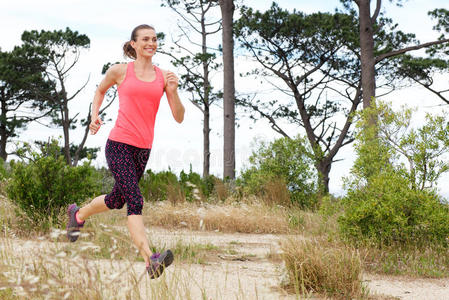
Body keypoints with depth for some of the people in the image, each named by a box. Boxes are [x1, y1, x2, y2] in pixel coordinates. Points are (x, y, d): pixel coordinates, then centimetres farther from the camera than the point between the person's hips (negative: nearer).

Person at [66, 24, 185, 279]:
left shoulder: (164, 76, 7)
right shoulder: (120, 71, 1)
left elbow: (179, 117, 3)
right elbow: (100, 90, 22)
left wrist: (173, 90, -13)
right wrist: (95, 115, 7)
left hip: (143, 148, 5)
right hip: (119, 144, -5)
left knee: (117, 200, 19)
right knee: (135, 201, -18)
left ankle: (78, 214, 49)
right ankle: (151, 260, -26)